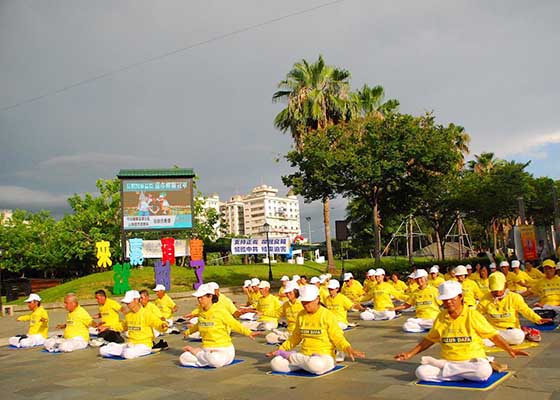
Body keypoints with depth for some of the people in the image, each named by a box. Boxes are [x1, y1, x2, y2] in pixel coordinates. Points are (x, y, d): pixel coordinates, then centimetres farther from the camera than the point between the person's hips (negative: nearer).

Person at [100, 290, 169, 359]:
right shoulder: (128, 315, 9)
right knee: (103, 350, -7)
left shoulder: (146, 314, -12)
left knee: (128, 354, -38)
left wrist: (163, 325, -41)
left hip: (144, 345, -6)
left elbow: (159, 324, -17)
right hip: (131, 344, 6)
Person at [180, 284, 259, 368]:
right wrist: (188, 332, 39)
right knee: (183, 358, -15)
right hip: (206, 349, 3)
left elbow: (234, 324, -12)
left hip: (224, 349, -3)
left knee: (216, 360, -36)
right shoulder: (201, 312, 4)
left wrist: (249, 333, -25)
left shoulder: (220, 311, -13)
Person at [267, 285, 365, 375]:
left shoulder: (327, 315, -6)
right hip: (304, 355, 3)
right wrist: (280, 349, 16)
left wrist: (348, 349, -24)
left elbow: (337, 338, -5)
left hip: (324, 356, -3)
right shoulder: (301, 315, 9)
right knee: (275, 363, -18)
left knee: (316, 365, -41)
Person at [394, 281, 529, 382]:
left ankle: (442, 366, -16)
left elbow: (493, 335, 0)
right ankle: (468, 374, -13)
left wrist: (509, 350, -13)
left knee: (484, 371, -38)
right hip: (448, 360, 3)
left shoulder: (473, 315, -6)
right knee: (421, 372, -24)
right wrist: (410, 354, 10)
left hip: (473, 359, -2)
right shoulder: (441, 317, 4)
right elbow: (429, 340, 14)